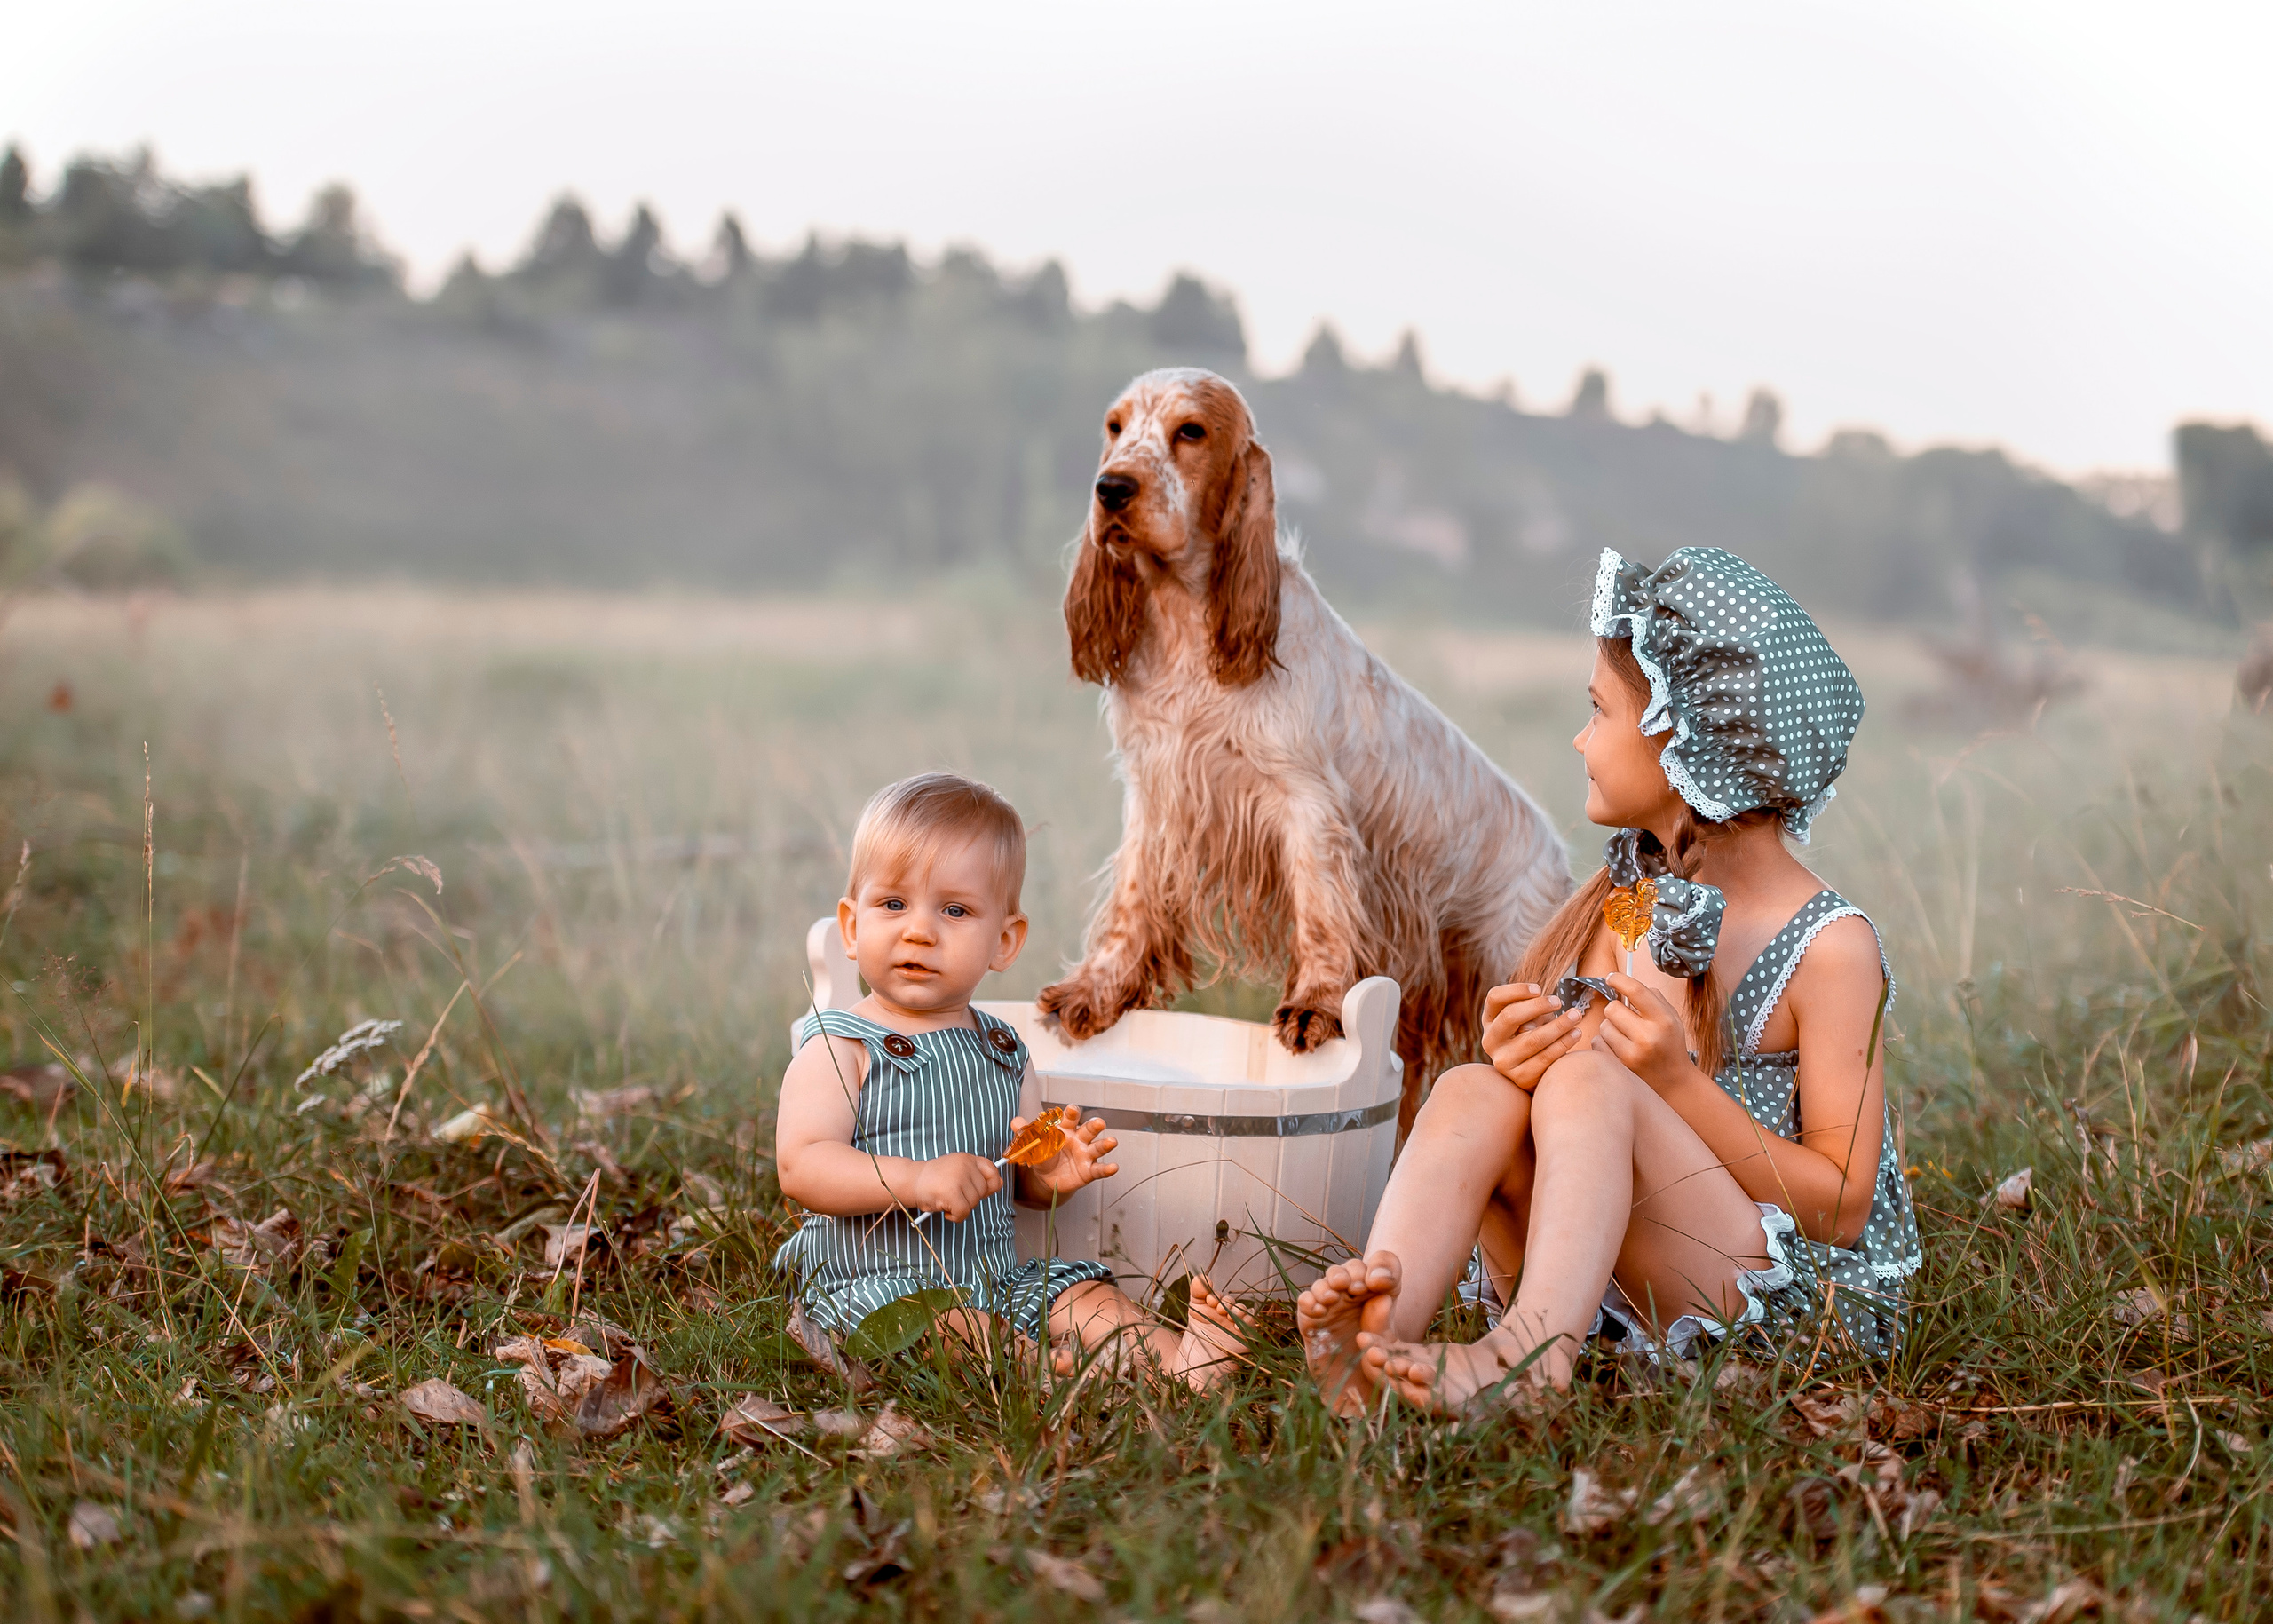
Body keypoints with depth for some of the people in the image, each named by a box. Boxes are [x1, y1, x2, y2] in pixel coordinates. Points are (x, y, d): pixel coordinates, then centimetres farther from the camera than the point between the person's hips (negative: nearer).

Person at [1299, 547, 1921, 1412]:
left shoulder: (1830, 946, -8)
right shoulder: (1615, 903, 11)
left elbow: (1842, 1210, -11)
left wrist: (1681, 1085, -23)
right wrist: (1513, 1055, -13)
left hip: (1786, 1305, -6)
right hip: (1604, 1296, 6)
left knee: (1587, 1080, -27)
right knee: (1474, 1089, -19)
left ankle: (1526, 1359, -47)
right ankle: (1376, 1333, -43)